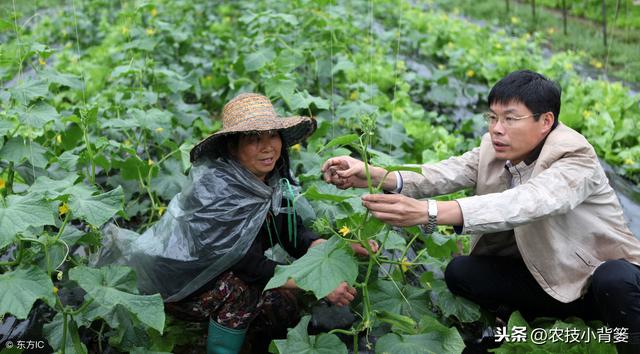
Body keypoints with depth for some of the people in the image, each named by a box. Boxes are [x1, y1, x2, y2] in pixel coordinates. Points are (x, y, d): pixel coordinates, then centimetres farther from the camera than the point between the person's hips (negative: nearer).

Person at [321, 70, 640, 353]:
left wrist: (427, 213, -58)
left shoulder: (576, 160, -27)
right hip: (547, 276, 6)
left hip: (611, 277, -5)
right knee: (459, 272, -12)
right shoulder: (494, 150, -6)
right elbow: (444, 174, -23)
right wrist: (373, 176, -41)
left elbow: (523, 203, -46)